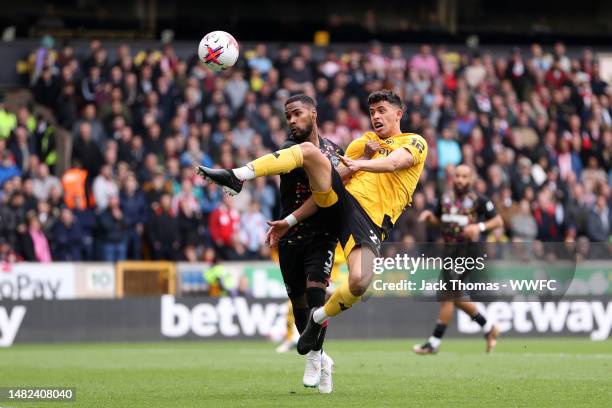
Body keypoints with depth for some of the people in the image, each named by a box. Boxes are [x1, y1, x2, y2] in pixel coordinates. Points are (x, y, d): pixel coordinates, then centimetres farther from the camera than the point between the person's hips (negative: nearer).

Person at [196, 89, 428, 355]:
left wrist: (361, 164, -32)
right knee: (309, 150, -18)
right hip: (342, 200, 4)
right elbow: (326, 182, 21)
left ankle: (319, 318, -2)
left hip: (370, 221, -4)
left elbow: (393, 163, -12)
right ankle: (236, 177, -23)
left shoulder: (415, 143, 12)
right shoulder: (363, 142, 24)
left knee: (360, 281, -32)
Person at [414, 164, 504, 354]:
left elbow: (498, 221, -3)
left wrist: (480, 227, -19)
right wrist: (429, 216, 1)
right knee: (456, 297, 13)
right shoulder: (445, 198, 9)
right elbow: (438, 219, 24)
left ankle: (434, 342, -4)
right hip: (450, 251, 7)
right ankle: (488, 328, 30)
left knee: (448, 297, -9)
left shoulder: (479, 200, -7)